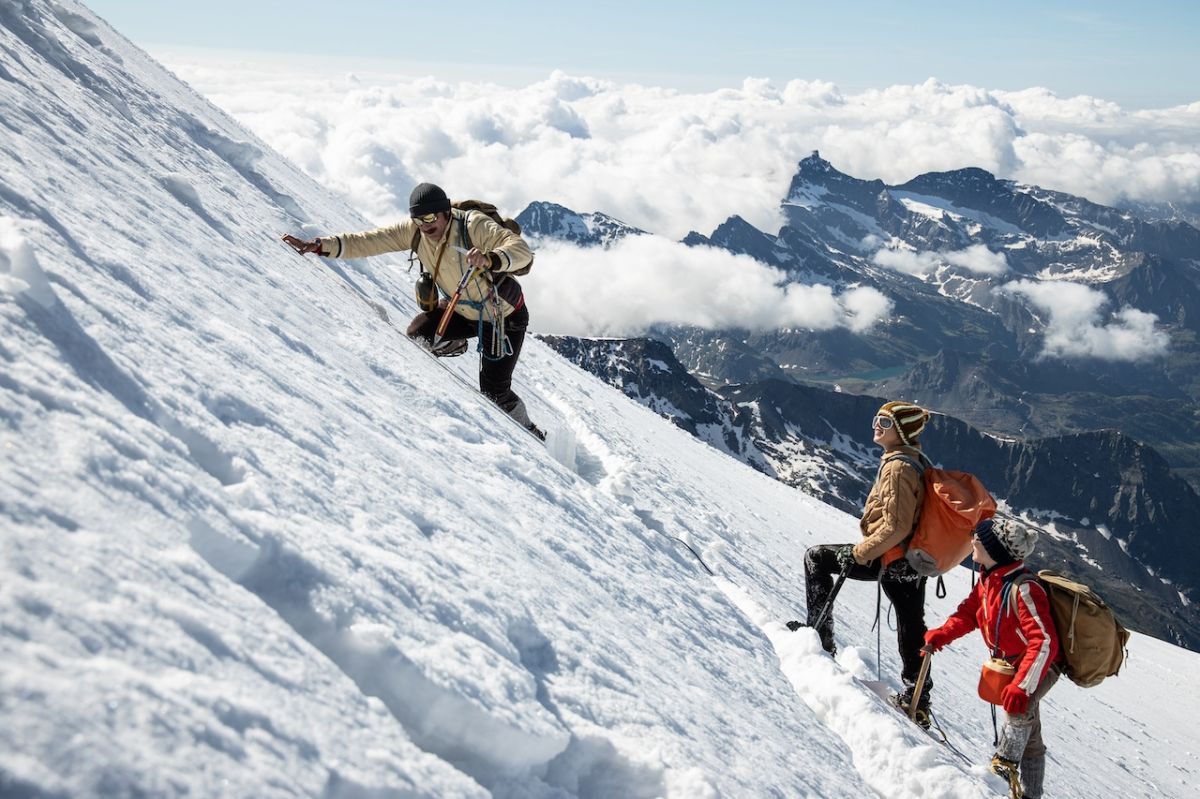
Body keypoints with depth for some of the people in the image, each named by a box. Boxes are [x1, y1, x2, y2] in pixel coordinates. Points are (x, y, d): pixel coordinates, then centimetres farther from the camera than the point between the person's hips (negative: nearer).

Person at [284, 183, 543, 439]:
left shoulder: (473, 226, -31)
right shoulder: (413, 230, -14)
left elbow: (522, 249, -41)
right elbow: (370, 241, -18)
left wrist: (490, 259, -61)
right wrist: (321, 245, -29)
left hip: (505, 316, -5)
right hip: (462, 310, 5)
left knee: (495, 391, -7)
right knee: (418, 334, -14)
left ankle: (528, 432, 20)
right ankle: (453, 346, 19)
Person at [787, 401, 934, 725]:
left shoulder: (897, 468, -20)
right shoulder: (916, 461, 9)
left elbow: (896, 527, -24)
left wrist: (859, 554, -18)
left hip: (889, 559, -9)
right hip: (914, 560, 9)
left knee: (816, 557, 4)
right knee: (911, 629, 14)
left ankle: (820, 634, 5)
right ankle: (916, 703, 23)